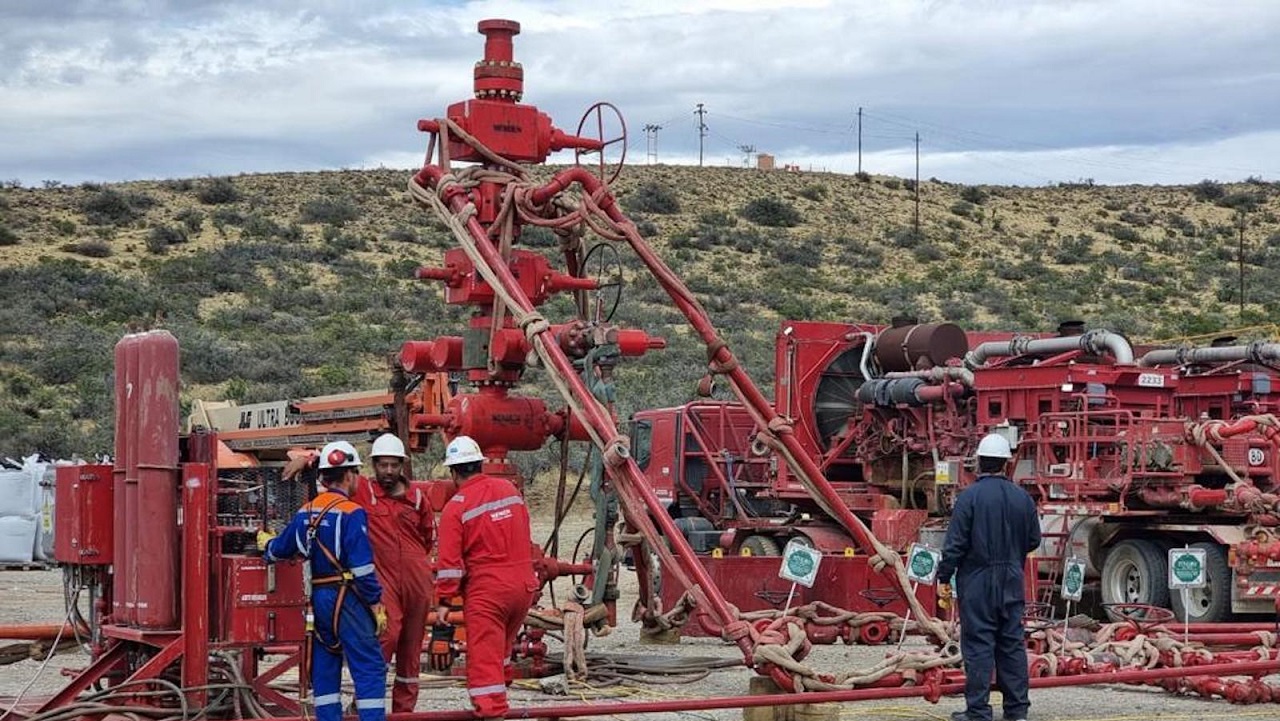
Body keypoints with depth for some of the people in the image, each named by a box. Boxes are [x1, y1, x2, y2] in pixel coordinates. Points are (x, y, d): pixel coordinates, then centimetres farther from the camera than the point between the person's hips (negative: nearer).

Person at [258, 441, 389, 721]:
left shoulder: (305, 513, 10)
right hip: (346, 598, -8)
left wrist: (266, 544, 46)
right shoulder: (351, 513, -13)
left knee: (325, 666, 14)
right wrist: (376, 604, -12)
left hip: (317, 598, 8)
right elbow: (362, 567, -18)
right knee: (369, 667, -7)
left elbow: (281, 548, 23)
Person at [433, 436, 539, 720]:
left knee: (484, 657, -3)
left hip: (486, 591, -6)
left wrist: (444, 601, -6)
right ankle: (499, 690, 42)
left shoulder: (456, 507, -10)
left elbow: (449, 560, -11)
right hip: (523, 586, 6)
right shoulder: (509, 489, 6)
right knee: (502, 644, 27)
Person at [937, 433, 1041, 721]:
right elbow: (1034, 540, 12)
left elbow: (955, 543, -13)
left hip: (977, 581, -4)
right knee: (1012, 643, 11)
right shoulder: (1022, 497, 3)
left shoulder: (970, 496, -11)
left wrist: (944, 578, -5)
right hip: (1012, 582, 4)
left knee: (978, 645, -2)